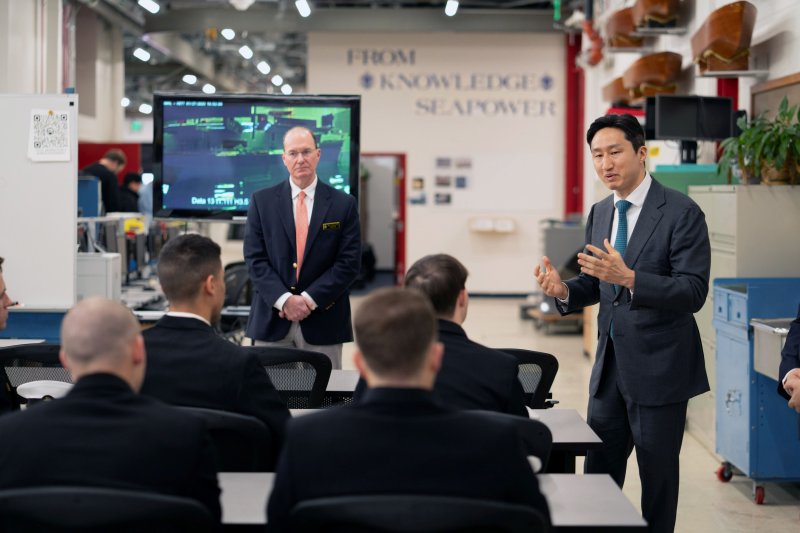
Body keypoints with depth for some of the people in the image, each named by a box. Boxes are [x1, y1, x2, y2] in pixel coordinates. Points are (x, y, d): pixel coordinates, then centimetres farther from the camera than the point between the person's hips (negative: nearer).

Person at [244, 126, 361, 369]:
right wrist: (284, 300, -13)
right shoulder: (262, 201, 5)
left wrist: (309, 299, -11)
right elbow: (255, 258, 0)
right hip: (272, 320, 1)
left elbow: (349, 263, -2)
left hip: (323, 320, 0)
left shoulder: (344, 204, 3)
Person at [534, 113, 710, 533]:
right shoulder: (600, 213, 9)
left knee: (657, 475, 6)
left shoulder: (681, 212, -13)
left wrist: (629, 278, -33)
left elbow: (694, 292, -20)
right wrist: (564, 290, -8)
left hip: (658, 368, -6)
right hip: (610, 364, 6)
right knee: (599, 471, 12)